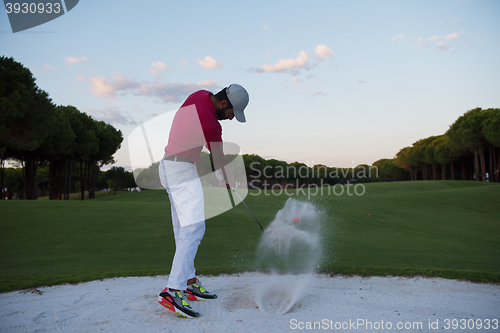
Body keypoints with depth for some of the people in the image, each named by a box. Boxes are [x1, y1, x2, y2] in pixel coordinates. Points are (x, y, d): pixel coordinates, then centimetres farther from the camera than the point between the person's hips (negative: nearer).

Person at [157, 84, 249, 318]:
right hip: (183, 170, -10)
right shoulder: (211, 125, -22)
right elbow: (219, 160, -5)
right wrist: (229, 179, 15)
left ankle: (189, 282, 16)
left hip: (169, 166, 10)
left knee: (183, 229, 10)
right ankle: (173, 291, -24)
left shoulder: (200, 95, 4)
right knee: (194, 227, -17)